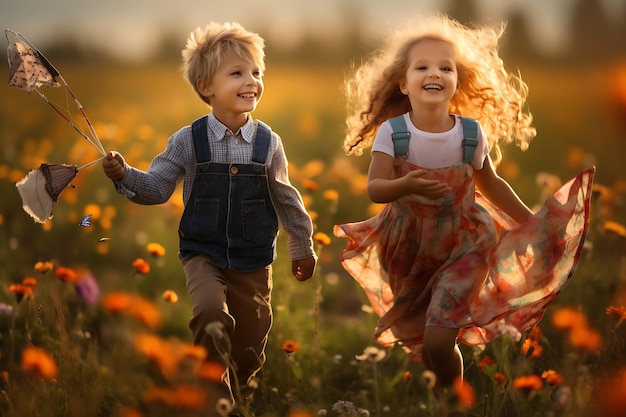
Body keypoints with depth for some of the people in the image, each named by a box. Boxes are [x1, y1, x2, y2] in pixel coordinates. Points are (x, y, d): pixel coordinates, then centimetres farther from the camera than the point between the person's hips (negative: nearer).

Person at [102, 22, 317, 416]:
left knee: (250, 346, 8)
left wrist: (302, 246, 16)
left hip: (254, 261, 2)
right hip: (203, 254, -2)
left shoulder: (269, 143, -2)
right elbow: (157, 187, -3)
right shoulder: (188, 141, -7)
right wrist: (125, 175, -22)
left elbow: (285, 198, 9)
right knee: (211, 312, -28)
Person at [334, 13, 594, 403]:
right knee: (417, 339, 13)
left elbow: (491, 184, 6)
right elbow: (375, 188, -19)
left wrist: (533, 223, 9)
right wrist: (407, 186, -40)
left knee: (438, 341, -14)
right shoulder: (392, 132, -13)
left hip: (462, 246, -1)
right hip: (407, 249, 1)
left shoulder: (473, 133, -10)